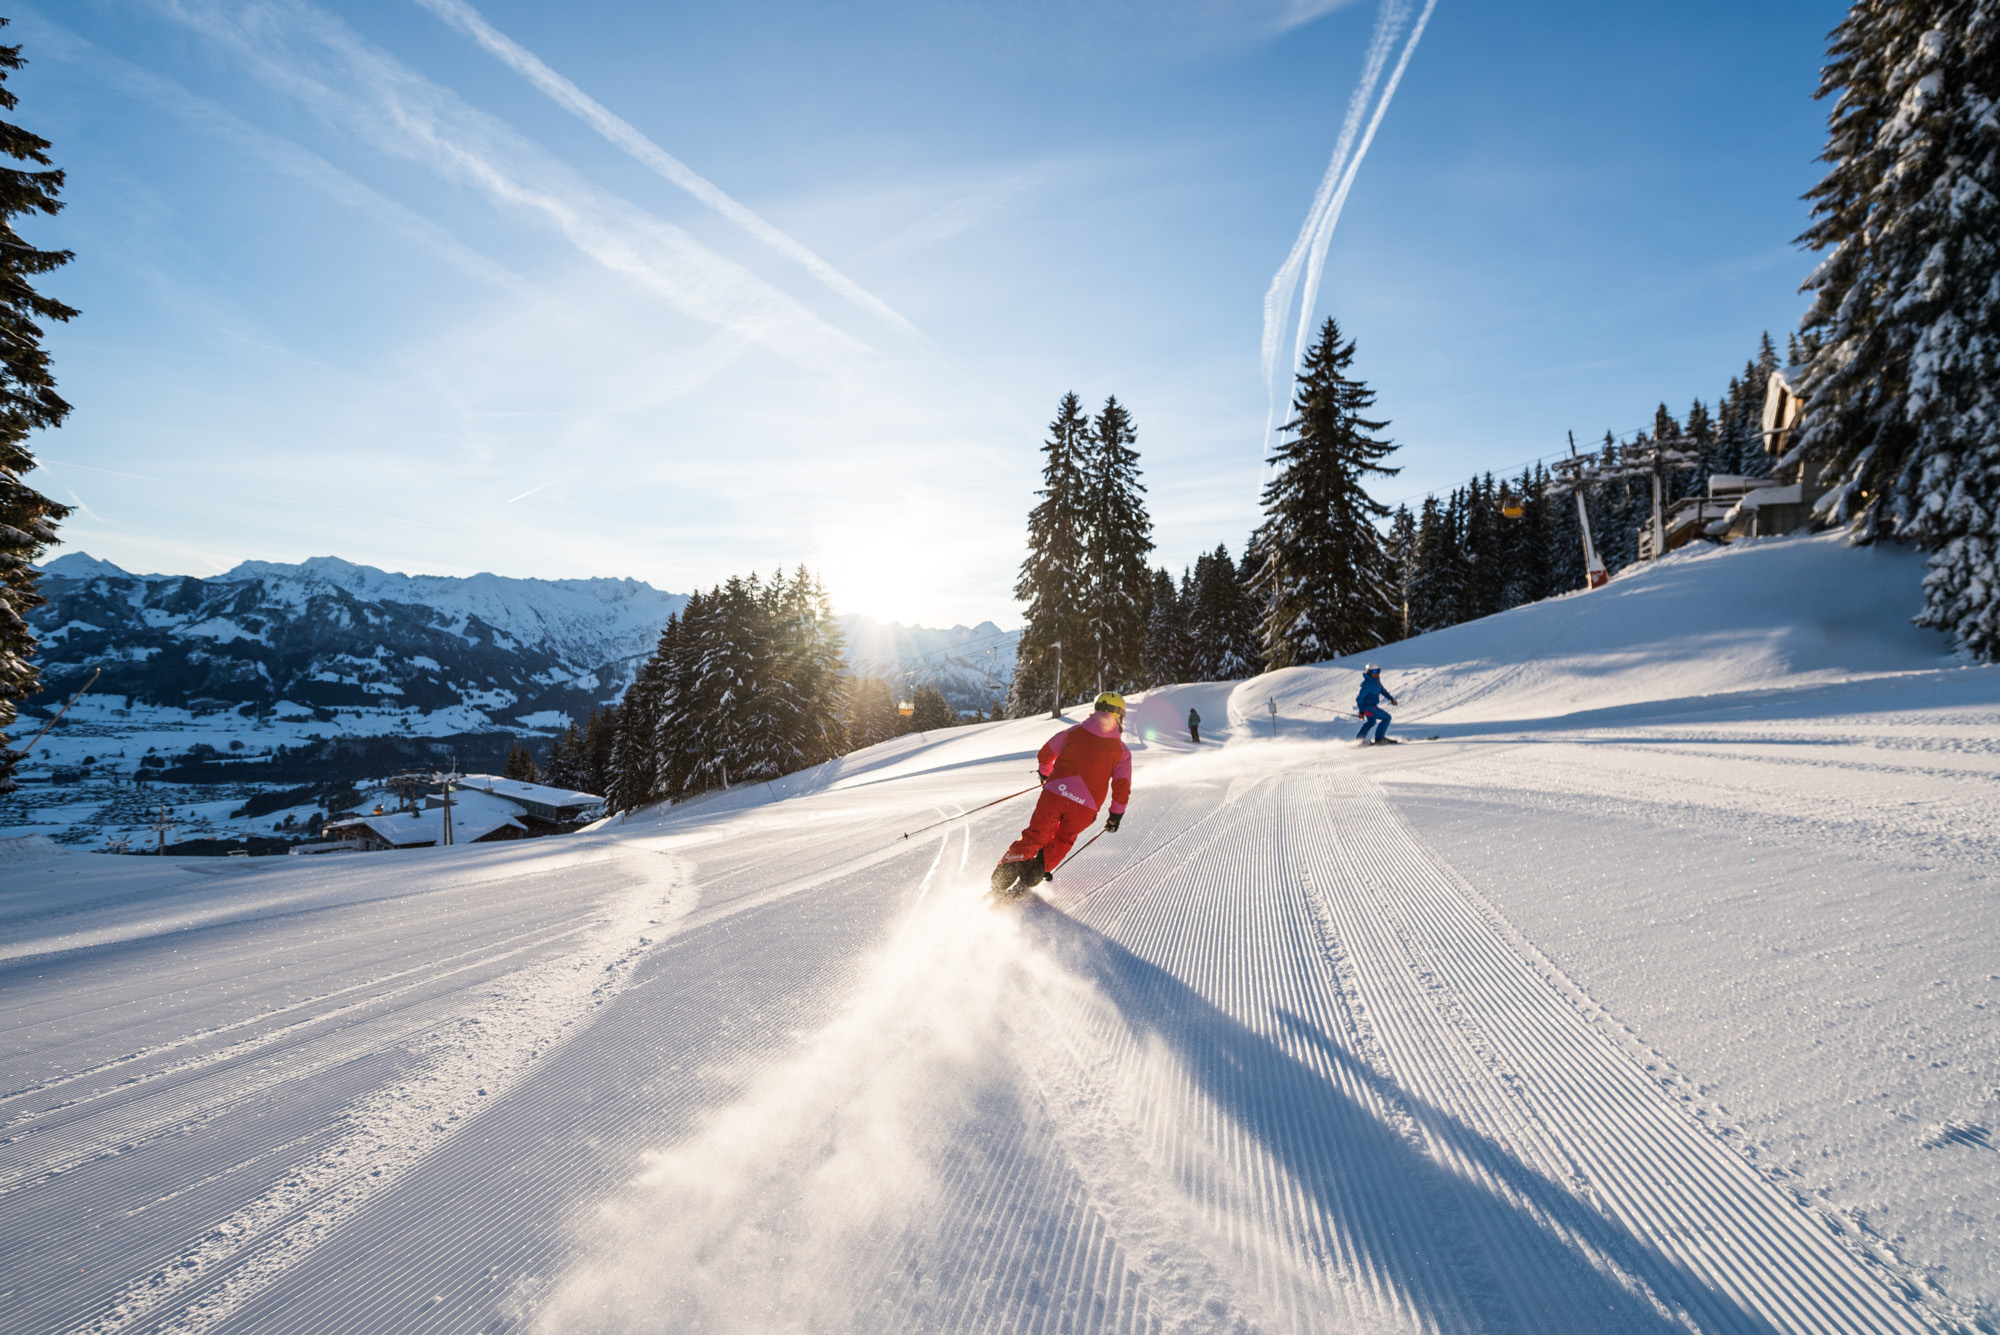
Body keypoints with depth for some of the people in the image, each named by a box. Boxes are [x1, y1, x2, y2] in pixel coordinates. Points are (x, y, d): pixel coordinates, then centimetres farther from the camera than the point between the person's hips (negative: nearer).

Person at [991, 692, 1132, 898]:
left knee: (1035, 836, 12)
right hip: (1085, 807, 0)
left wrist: (1044, 773, 37)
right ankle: (1031, 877, 13)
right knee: (1063, 841, 24)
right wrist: (1116, 815, 20)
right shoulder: (1122, 752, 7)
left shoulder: (1074, 732, 9)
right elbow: (1122, 787, 6)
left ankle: (1001, 879, 3)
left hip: (1054, 795, 0)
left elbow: (1045, 754, 16)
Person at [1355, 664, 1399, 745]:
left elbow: (1381, 689, 20)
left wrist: (1390, 698, 10)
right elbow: (1360, 697, -25)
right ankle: (1379, 738, -1)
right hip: (1368, 706, -11)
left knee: (1371, 722, 29)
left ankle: (1359, 740, 35)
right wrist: (1361, 711, -27)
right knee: (1387, 718, -6)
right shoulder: (1367, 683, -24)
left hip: (1371, 705, 11)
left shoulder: (1376, 679, 5)